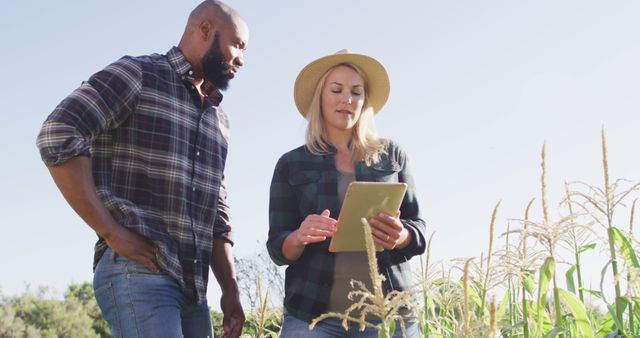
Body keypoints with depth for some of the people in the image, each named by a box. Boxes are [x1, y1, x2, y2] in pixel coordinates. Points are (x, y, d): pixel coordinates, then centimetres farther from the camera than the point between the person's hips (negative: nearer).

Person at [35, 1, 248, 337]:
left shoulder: (219, 119, 21)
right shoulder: (137, 74, -2)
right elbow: (57, 136, -15)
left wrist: (230, 290, 14)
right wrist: (113, 233, -17)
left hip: (193, 287, 8)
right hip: (137, 273, -8)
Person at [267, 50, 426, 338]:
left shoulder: (391, 155, 10)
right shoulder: (292, 164, 7)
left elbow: (418, 227, 8)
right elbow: (277, 248, 4)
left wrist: (402, 236, -15)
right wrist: (299, 237, -19)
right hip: (312, 314, -1)